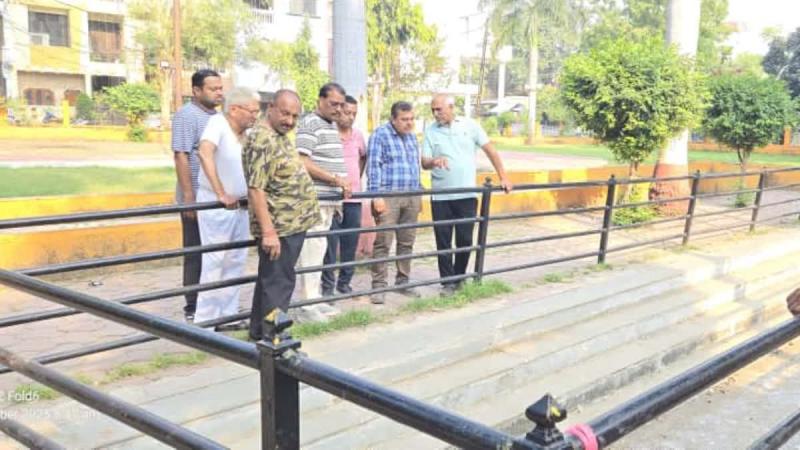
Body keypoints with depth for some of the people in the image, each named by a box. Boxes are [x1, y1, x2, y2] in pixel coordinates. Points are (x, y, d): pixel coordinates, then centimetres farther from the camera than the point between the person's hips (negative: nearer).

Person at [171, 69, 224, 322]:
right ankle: (193, 308, 10)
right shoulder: (187, 115, -10)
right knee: (196, 254, 1)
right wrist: (188, 195, -22)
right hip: (198, 199, -7)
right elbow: (181, 157, -16)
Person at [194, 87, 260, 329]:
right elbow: (205, 153, -33)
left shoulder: (248, 133, 5)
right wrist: (221, 194, -35)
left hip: (240, 205, 8)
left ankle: (227, 315, 24)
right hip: (216, 206, -7)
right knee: (214, 263, -3)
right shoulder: (218, 123, -16)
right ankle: (205, 321, 6)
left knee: (236, 263, 12)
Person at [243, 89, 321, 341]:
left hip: (291, 225, 10)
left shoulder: (280, 137, 13)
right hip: (279, 228, -10)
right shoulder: (262, 140, -18)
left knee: (270, 281, 17)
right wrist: (268, 232, -27)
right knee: (277, 284, -4)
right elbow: (255, 189, -24)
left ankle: (260, 334, 28)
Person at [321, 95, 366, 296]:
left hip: (354, 197, 6)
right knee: (331, 242, -4)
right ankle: (328, 285, 6)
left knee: (350, 243, 9)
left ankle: (345, 281, 21)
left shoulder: (358, 135, 10)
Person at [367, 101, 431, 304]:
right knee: (383, 242, -7)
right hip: (388, 196, -6)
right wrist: (376, 195, -17)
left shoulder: (412, 136, 17)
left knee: (407, 242, 9)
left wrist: (419, 195, 20)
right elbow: (373, 166, -10)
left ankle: (403, 282, 19)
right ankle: (379, 285, -2)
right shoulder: (380, 134, -4)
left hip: (411, 197, 7)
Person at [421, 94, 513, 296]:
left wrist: (503, 177, 0)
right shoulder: (430, 131, 2)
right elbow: (424, 162, -1)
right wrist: (434, 161, -24)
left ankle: (460, 278, 23)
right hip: (440, 196, 1)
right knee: (443, 241, 2)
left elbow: (490, 150, 4)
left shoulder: (470, 126, 1)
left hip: (467, 194, 0)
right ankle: (448, 282, 13)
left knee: (465, 239, 5)